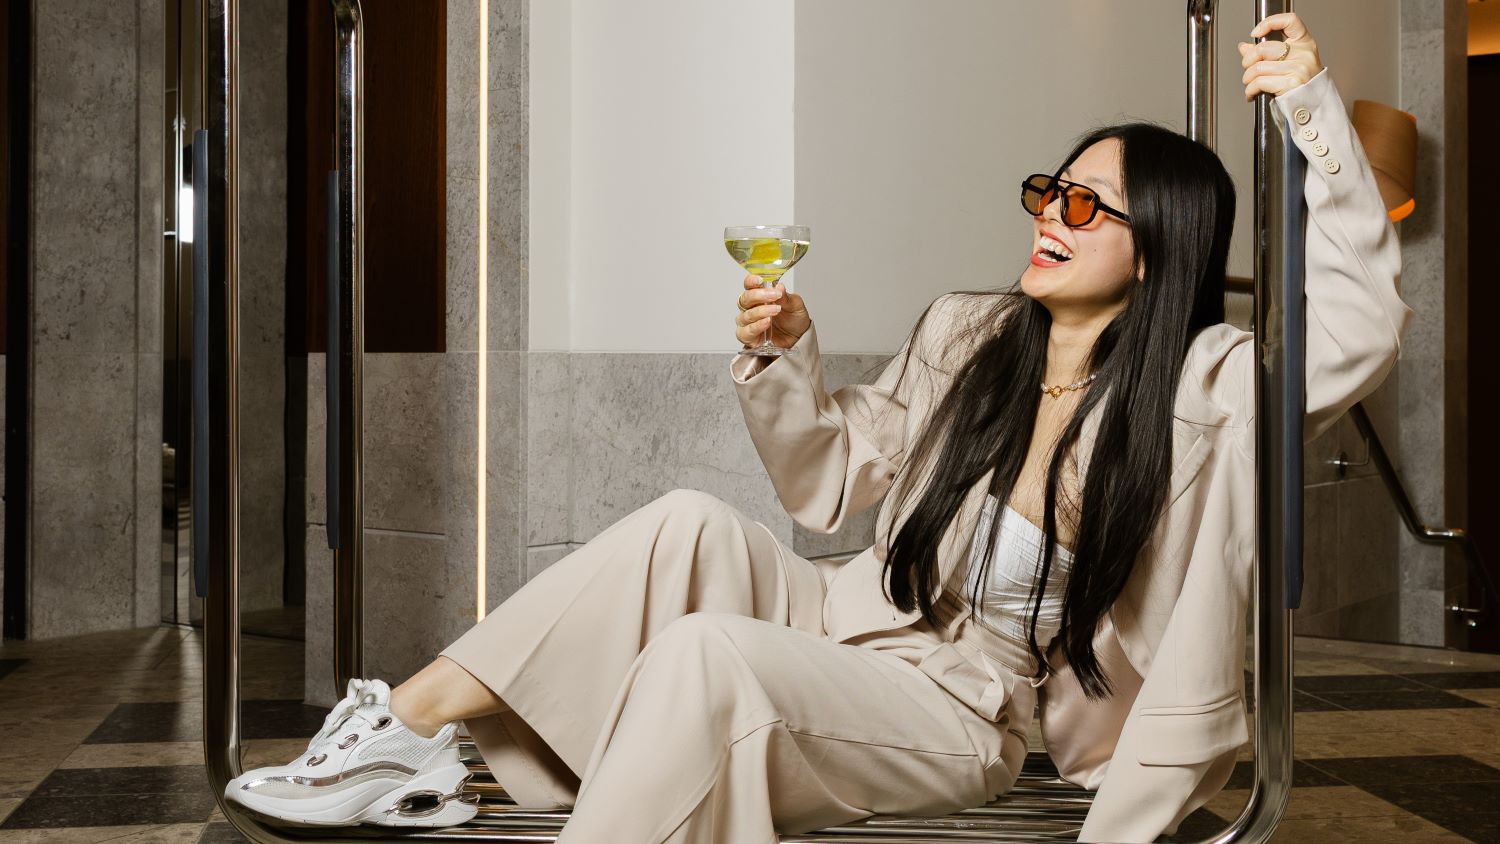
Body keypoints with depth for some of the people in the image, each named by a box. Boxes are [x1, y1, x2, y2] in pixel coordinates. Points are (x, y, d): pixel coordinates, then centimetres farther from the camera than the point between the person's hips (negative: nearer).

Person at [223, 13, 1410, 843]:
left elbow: (1361, 327, -17)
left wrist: (1316, 107, -18)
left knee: (705, 655, -32)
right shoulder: (965, 336, 8)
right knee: (692, 526, -22)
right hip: (844, 634, 6)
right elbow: (833, 483, 15)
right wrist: (785, 356, -2)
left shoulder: (1204, 388, -5)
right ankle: (413, 724, -20)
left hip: (960, 713, -6)